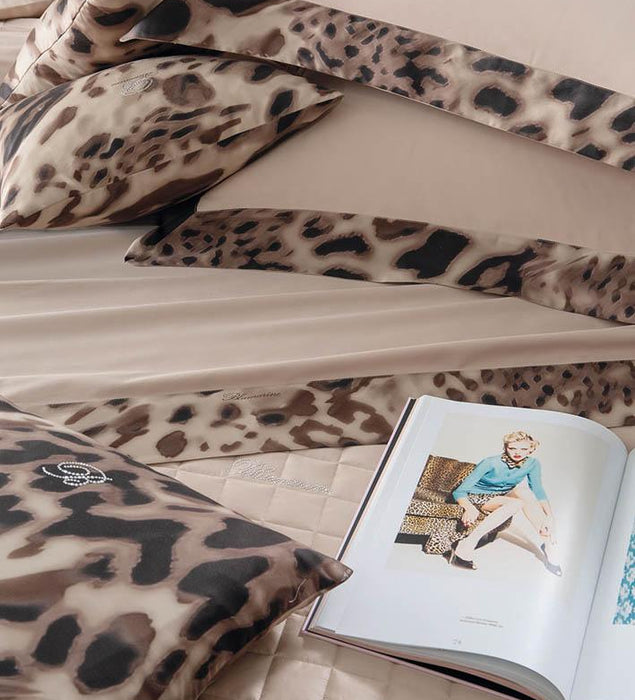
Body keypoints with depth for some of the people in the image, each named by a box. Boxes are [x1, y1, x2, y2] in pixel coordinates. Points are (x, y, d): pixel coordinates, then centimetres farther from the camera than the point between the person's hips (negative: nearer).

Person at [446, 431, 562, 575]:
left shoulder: (532, 464, -11)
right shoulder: (490, 463, -25)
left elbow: (538, 491, -8)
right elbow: (459, 492, -26)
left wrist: (549, 515, -26)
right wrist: (470, 508, -47)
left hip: (501, 497, 5)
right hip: (477, 498, -5)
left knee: (524, 492, -25)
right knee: (516, 504, -33)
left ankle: (547, 542, -22)